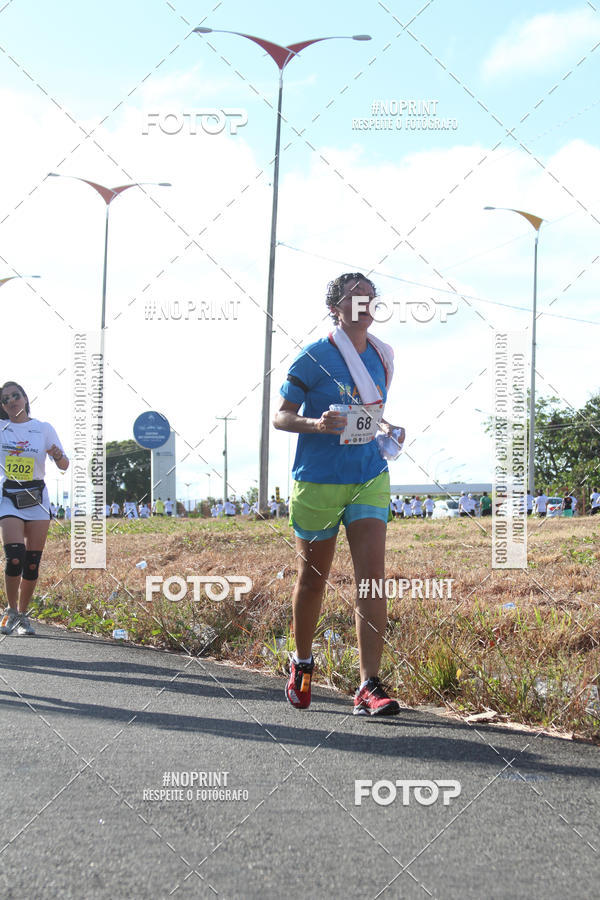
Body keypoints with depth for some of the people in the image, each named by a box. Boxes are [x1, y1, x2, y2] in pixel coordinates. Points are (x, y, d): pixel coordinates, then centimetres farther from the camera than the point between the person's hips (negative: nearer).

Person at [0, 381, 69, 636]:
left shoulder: (44, 429, 4)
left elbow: (64, 466, 5)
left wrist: (58, 455, -18)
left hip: (37, 499, 1)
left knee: (32, 562, 1)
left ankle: (22, 614, 16)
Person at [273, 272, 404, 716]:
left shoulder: (381, 357, 7)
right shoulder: (314, 358, -8)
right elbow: (281, 417, -5)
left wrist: (387, 429, 2)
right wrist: (316, 423, -24)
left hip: (369, 479, 3)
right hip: (319, 481, -3)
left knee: (372, 577, -11)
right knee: (312, 580, 9)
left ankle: (369, 687, -11)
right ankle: (302, 664, 35)